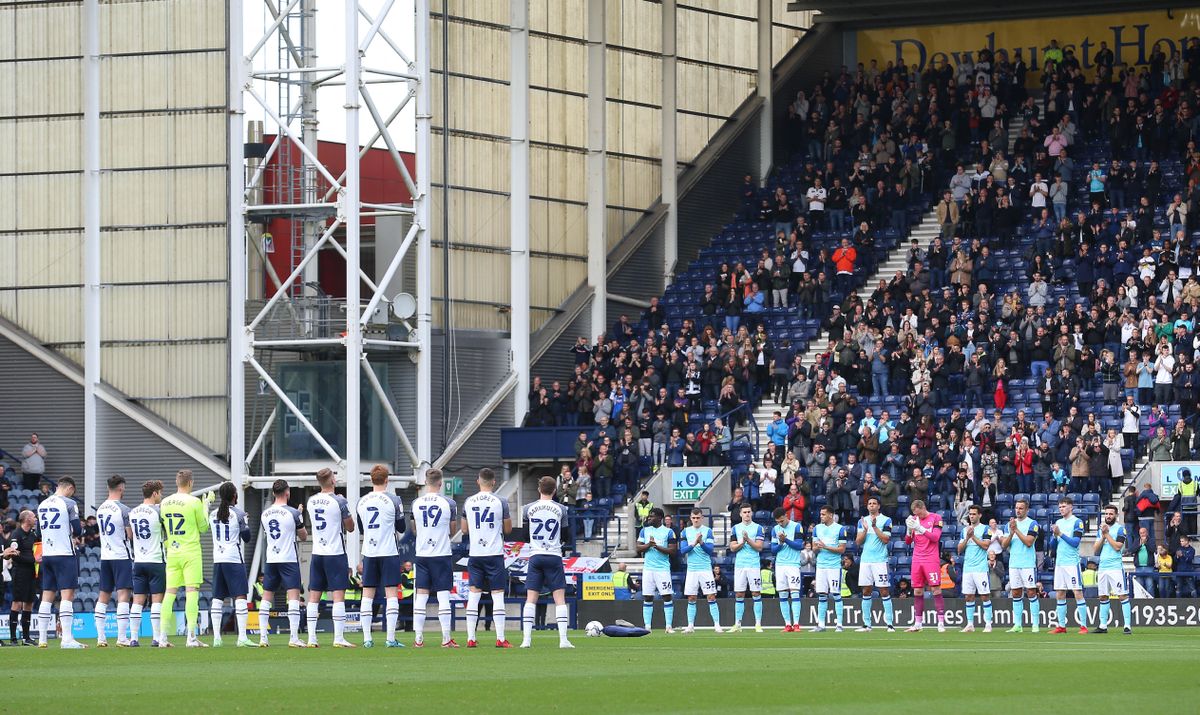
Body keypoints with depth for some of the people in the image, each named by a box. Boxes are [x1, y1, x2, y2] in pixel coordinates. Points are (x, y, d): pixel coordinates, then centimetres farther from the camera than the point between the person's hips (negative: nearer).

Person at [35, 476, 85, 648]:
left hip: (47, 555, 6)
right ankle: (67, 639, -15)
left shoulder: (42, 505, 11)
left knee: (47, 596, 9)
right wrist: (80, 530, 13)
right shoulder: (69, 503, -8)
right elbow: (77, 531, -11)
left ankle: (42, 639, 9)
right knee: (67, 595, -7)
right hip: (65, 554, -6)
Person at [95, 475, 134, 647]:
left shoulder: (100, 509, 9)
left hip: (105, 557, 6)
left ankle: (100, 638, 7)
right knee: (123, 595, -8)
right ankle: (122, 638, -14)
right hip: (122, 556, -6)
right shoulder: (123, 510, -12)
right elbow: (131, 536, -11)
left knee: (103, 596, 9)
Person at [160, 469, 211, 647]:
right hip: (191, 552, -5)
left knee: (170, 592, 6)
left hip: (172, 552, 5)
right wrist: (206, 506, 13)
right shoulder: (194, 502, -9)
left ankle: (164, 637, 4)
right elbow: (203, 527, 0)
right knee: (192, 592, -6)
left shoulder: (165, 503, 5)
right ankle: (191, 637, -12)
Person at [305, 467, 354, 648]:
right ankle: (339, 637, -9)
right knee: (338, 595, -4)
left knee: (314, 596, 7)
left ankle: (311, 638, 4)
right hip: (335, 553, -5)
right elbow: (350, 528, -2)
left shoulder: (311, 501, 5)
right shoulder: (339, 501, -11)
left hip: (317, 553, 5)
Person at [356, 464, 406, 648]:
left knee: (367, 594, 5)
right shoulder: (393, 500, -7)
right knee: (391, 593, -2)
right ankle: (391, 638, -9)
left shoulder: (361, 502, 5)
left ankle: (367, 638, 2)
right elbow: (401, 528, 3)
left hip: (369, 553, 3)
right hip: (389, 552, -3)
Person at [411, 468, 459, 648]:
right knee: (443, 595, 0)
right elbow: (452, 531, 5)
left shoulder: (416, 503, 1)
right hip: (442, 554, -2)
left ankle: (418, 639, 3)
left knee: (421, 597, 5)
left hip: (421, 554, 2)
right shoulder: (449, 504, -7)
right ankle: (446, 638, -2)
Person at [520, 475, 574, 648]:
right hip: (554, 556, -1)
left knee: (531, 599, 3)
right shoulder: (560, 509, -1)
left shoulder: (529, 508, 1)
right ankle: (563, 639, -7)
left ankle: (526, 639, -5)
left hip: (535, 556, 1)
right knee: (560, 598, 0)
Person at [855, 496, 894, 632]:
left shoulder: (885, 520, 0)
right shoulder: (863, 521, 13)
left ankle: (890, 623, -6)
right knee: (866, 592, 4)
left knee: (884, 591, -7)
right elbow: (858, 541, 8)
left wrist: (874, 527, -15)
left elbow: (886, 539, -10)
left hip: (880, 560, -5)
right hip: (865, 560, 5)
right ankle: (866, 624, 8)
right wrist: (865, 530, -8)